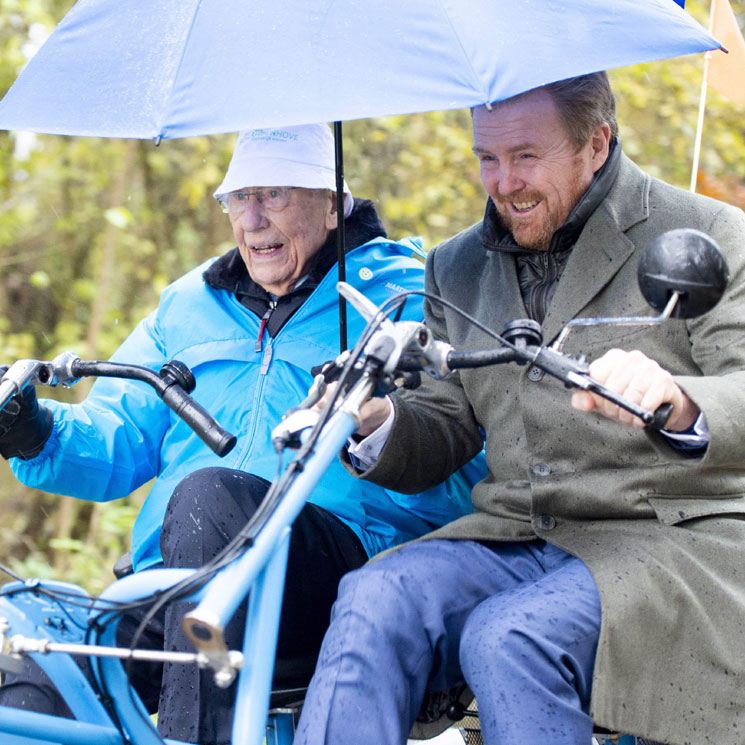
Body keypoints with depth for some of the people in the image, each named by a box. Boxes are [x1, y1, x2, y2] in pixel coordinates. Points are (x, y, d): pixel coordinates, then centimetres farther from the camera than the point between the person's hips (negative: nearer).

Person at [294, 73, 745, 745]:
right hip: (513, 535, 5)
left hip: (680, 539, -5)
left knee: (508, 639, -32)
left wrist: (677, 402, -35)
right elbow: (443, 432, 18)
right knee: (371, 602, -25)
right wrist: (377, 423, -6)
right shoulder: (458, 268, 19)